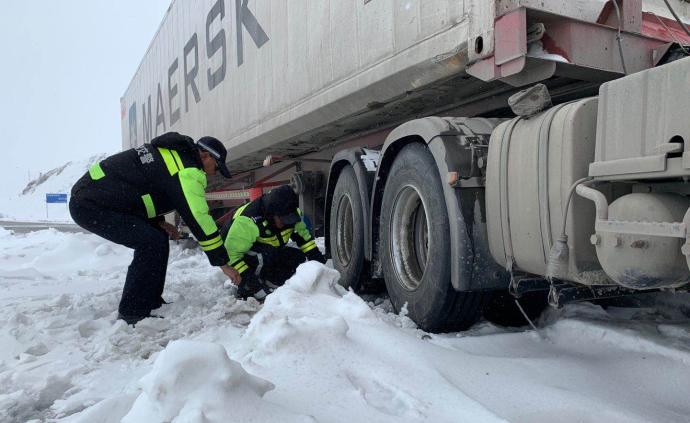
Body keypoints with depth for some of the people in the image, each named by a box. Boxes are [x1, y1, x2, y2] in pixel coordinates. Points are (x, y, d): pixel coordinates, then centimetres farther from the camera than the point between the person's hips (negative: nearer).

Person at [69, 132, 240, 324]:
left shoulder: (171, 152, 13)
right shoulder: (186, 171, -16)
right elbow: (199, 218, -18)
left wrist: (158, 221, 12)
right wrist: (223, 263, -12)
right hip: (91, 206, -10)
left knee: (157, 237, 11)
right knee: (153, 243, -15)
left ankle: (150, 302, 19)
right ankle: (132, 313, -5)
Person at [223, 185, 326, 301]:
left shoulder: (291, 213, -15)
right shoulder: (248, 221, -35)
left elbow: (302, 234, 2)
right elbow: (232, 253, -32)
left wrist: (315, 255, -6)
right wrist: (247, 277, -35)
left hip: (270, 252, 7)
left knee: (298, 258, -12)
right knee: (263, 256, -38)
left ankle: (266, 284, -2)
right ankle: (246, 291, -16)